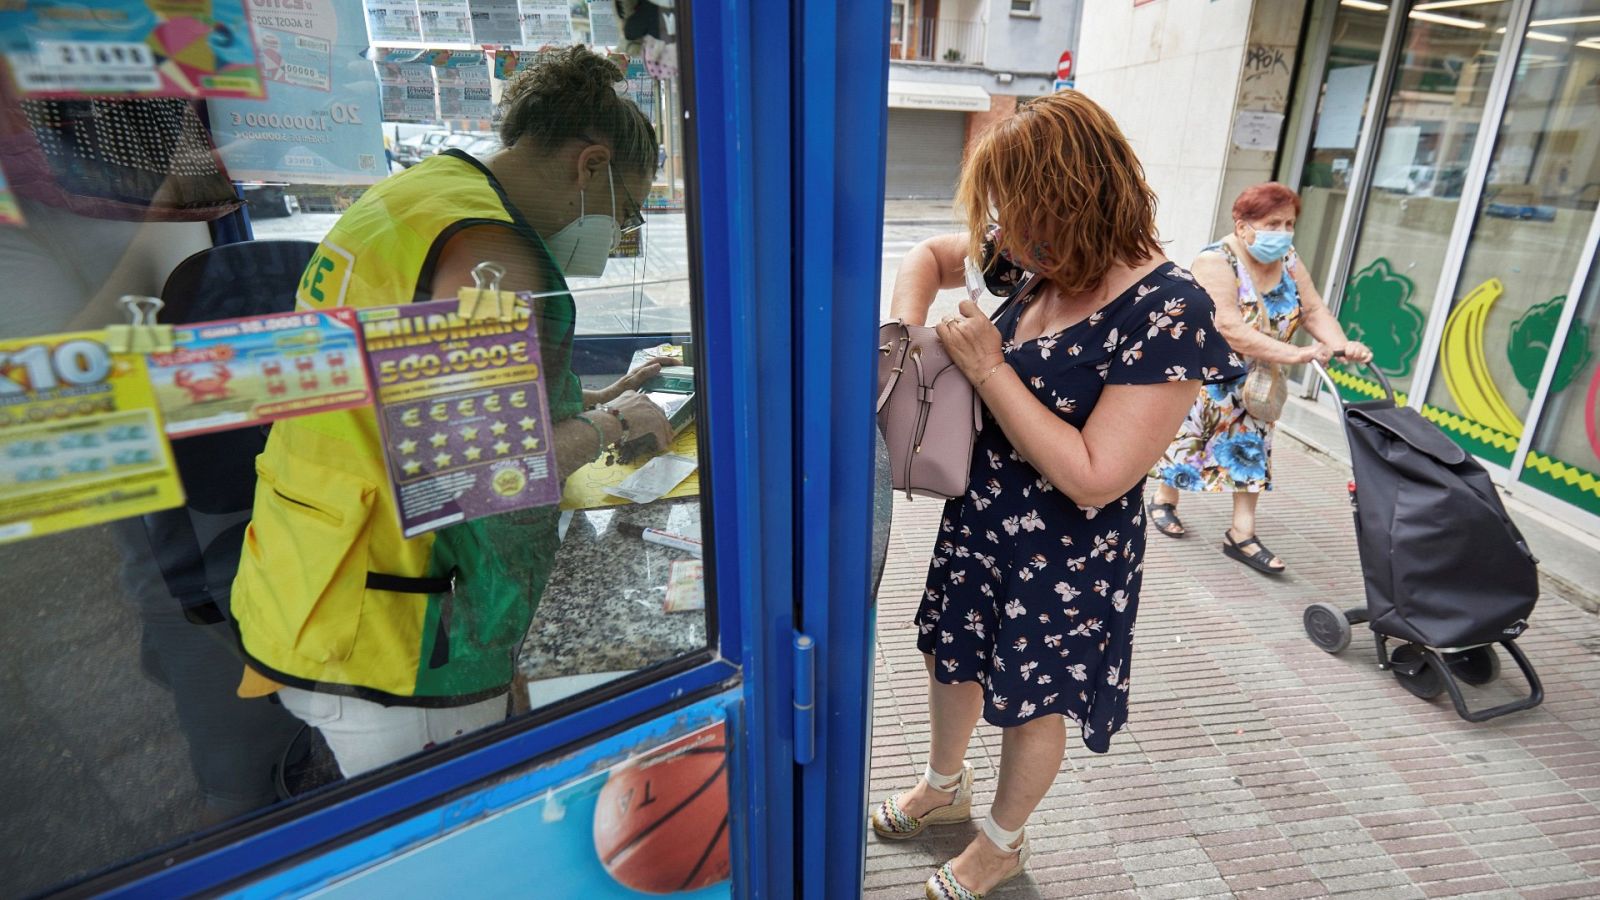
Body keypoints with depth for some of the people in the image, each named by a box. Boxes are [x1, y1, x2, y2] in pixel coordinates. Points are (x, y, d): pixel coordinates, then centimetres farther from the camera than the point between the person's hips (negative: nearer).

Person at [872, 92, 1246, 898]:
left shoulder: (1168, 315, -27)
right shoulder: (1037, 260, -7)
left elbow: (1093, 479, -29)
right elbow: (929, 255, 10)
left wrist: (988, 368, -26)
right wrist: (906, 330, -10)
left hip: (1066, 557, -7)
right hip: (977, 520, 7)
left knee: (1032, 706, 17)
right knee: (951, 655, 26)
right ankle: (944, 786, 56)